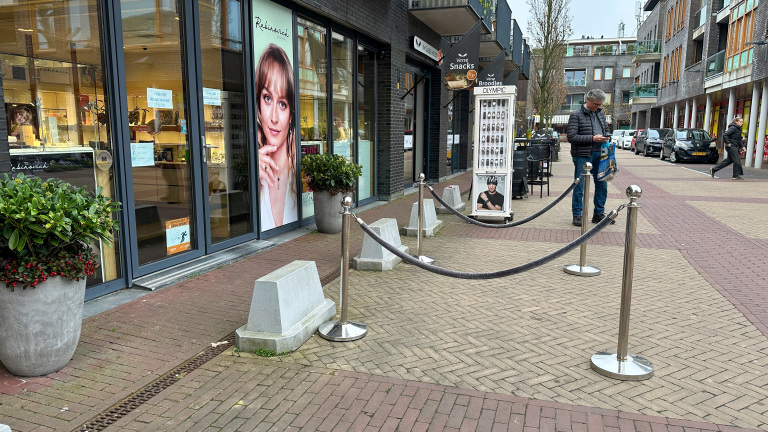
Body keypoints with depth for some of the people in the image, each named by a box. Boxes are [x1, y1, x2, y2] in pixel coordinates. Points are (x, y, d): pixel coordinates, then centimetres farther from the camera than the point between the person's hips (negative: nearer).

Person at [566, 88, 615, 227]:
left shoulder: (600, 113, 15)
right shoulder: (576, 115, -6)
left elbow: (607, 129, 27)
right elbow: (571, 137, -13)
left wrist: (607, 137, 3)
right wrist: (592, 138, -17)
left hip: (599, 155, 7)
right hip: (583, 155, -6)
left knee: (602, 184, 10)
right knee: (580, 186, -1)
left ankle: (599, 214, 22)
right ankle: (577, 215, 9)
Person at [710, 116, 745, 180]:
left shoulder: (738, 129, 16)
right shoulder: (733, 128, -14)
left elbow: (739, 139, 24)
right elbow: (725, 135, -24)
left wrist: (742, 146, 15)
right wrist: (728, 143, -20)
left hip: (734, 147, 10)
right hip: (731, 146, -10)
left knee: (729, 160, 14)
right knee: (737, 161, -7)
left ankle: (713, 169, 18)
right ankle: (736, 176, 1)